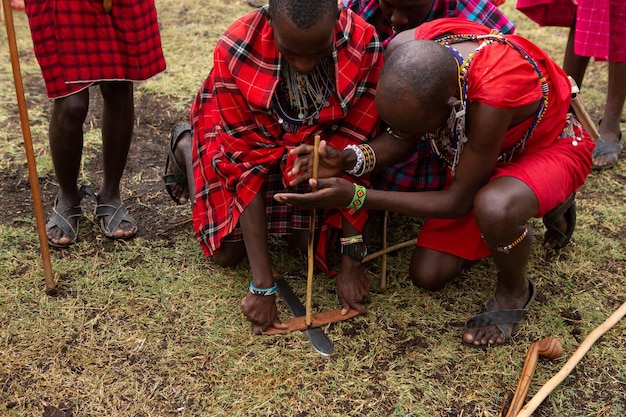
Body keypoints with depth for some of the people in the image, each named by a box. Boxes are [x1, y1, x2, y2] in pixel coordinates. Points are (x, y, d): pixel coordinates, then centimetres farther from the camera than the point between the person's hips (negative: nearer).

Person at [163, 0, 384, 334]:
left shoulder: (364, 49, -32)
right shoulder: (236, 52, -37)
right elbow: (247, 165, -34)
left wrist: (351, 262, -24)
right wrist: (262, 286, -34)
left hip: (312, 143, 2)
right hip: (240, 138, -2)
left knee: (311, 244, -6)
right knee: (228, 254, 1)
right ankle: (186, 147, 23)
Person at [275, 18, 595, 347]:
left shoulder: (491, 98, -43)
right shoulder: (406, 53, -26)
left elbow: (458, 202, -29)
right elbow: (401, 141, -10)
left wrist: (356, 197, -34)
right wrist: (349, 159, -32)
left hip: (549, 148, -6)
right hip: (475, 152, 7)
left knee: (493, 209, -43)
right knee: (427, 274, 2)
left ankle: (514, 291, -6)